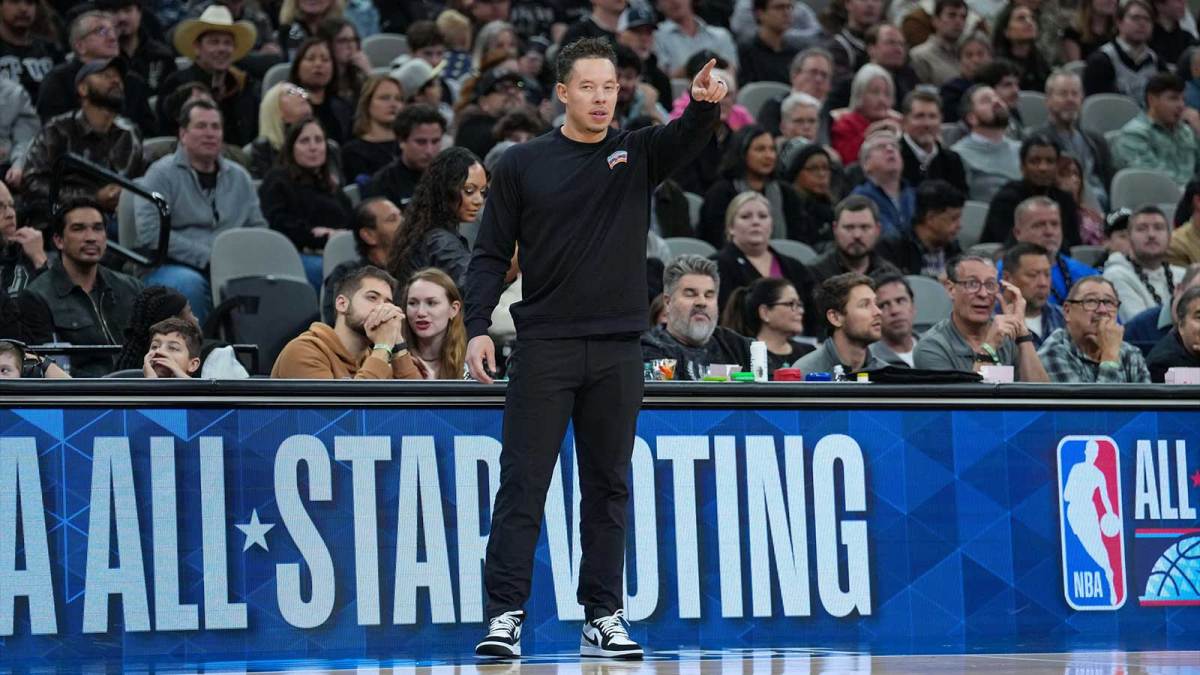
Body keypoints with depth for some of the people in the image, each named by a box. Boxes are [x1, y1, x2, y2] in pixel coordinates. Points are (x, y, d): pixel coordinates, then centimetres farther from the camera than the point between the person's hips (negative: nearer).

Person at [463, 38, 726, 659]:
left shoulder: (638, 155, 9)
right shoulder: (521, 165, 4)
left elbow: (686, 140, -11)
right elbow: (491, 254, 4)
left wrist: (704, 104, -34)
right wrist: (477, 327, -8)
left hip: (617, 351, 2)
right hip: (544, 347, -2)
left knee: (609, 487, 7)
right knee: (523, 484, -5)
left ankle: (603, 616, 11)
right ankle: (505, 614, -5)